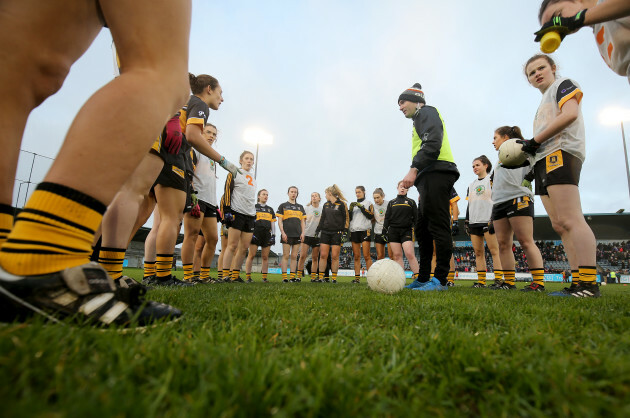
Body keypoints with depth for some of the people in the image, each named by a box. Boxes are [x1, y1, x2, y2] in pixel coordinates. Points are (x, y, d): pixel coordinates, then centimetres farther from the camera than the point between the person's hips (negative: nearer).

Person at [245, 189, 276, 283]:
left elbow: (273, 223, 19)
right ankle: (248, 277, -4)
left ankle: (264, 277, 5)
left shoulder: (270, 209, 21)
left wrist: (273, 235, 9)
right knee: (251, 255, -9)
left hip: (267, 234, 4)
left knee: (265, 257, 2)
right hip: (256, 233, -4)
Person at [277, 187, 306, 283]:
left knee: (294, 256, 4)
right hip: (287, 234, -3)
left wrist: (302, 233, 4)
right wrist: (282, 232, -9)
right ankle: (284, 277, -4)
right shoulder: (283, 205, 9)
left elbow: (302, 221, 17)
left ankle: (292, 277, 6)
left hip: (297, 235, 3)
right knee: (286, 256, -5)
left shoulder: (300, 207, 19)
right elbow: (280, 221, 2)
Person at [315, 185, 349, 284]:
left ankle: (334, 278, 8)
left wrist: (344, 232, -10)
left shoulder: (341, 204, -2)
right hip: (325, 232, 5)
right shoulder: (326, 205, 14)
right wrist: (317, 230, 14)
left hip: (337, 233, -4)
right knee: (323, 255, 0)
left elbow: (346, 219, -3)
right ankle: (320, 277, 6)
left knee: (335, 256, -2)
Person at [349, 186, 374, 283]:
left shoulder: (368, 203, 10)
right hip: (354, 231, 4)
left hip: (365, 230, -4)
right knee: (356, 256, 1)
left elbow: (371, 216, -4)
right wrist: (350, 209, -1)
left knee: (366, 255, -11)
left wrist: (361, 207, -10)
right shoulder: (353, 204, 21)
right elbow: (349, 218, 15)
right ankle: (357, 277, 2)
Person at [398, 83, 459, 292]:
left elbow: (432, 143, -15)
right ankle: (423, 279, 13)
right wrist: (417, 173, 15)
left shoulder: (426, 112, 4)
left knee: (438, 227, -11)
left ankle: (440, 280, -7)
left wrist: (414, 169, -23)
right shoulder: (420, 120, 32)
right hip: (430, 177, 10)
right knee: (422, 230, 8)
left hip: (436, 174, -10)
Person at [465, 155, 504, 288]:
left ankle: (499, 279, -7)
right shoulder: (471, 185, 23)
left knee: (494, 250, -9)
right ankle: (481, 281, 5)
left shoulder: (492, 180, 4)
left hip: (488, 221, -6)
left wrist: (493, 218, -14)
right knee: (478, 252, 3)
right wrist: (466, 221, 15)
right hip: (474, 222, 6)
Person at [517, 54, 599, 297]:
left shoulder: (563, 84, 9)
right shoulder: (544, 102, 32)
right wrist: (531, 152, 11)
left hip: (560, 154, -9)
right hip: (546, 161, 9)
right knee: (559, 225, 2)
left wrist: (534, 141, -9)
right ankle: (579, 285, 1)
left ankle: (589, 284, -22)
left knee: (569, 219, -19)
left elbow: (570, 114, -11)